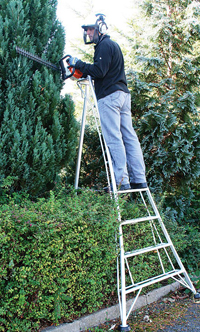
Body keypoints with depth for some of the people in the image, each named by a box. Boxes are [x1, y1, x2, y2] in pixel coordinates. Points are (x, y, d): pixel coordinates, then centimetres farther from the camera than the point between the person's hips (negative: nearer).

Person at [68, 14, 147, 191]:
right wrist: (84, 71, 18)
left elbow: (99, 71, -16)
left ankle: (121, 181, -12)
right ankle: (139, 179, 5)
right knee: (129, 136, 5)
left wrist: (79, 64, -6)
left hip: (110, 96, -10)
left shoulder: (104, 45, -5)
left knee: (114, 139, -11)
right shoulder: (113, 45, 26)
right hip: (123, 94, 10)